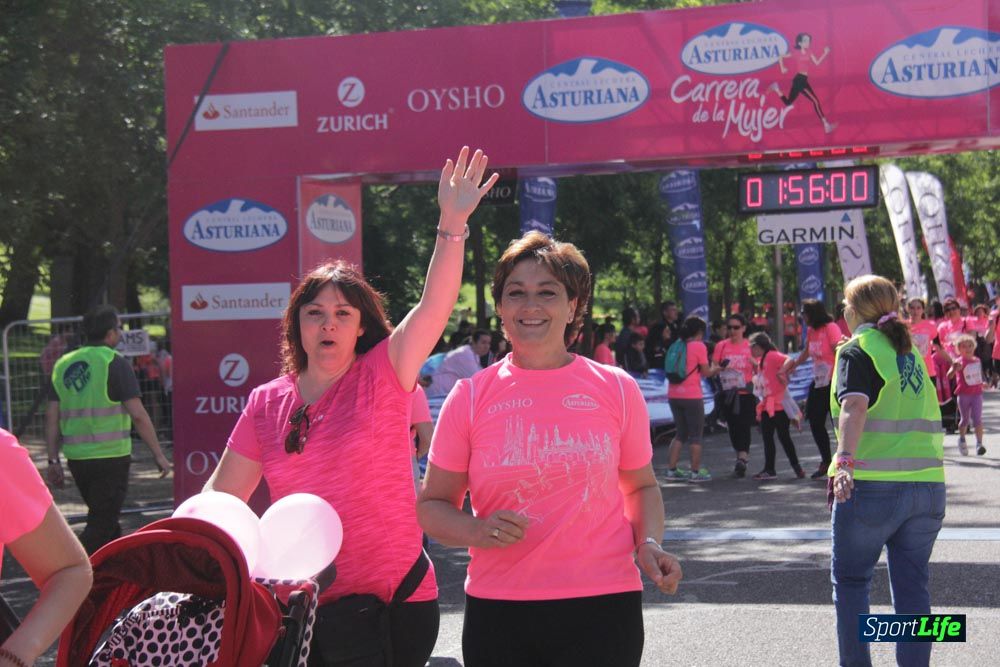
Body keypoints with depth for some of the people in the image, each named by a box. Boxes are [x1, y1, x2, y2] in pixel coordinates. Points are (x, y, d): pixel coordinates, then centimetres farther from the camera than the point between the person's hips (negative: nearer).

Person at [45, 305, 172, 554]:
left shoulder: (63, 364, 10)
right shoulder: (114, 363, -8)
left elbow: (52, 416, 7)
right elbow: (138, 414, -13)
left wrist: (53, 460, 12)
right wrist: (159, 455, -8)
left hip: (76, 457, 6)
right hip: (110, 457, -6)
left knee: (104, 522, 20)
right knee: (100, 526, -3)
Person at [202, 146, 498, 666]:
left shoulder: (382, 375, -3)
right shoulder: (266, 404, 6)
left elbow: (434, 307, -17)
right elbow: (220, 496, 11)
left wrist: (452, 223, -28)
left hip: (394, 599, -3)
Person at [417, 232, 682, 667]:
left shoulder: (617, 390, 3)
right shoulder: (469, 397, 1)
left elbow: (641, 486, 16)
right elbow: (431, 506, 7)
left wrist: (649, 544, -3)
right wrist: (477, 530, -14)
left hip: (601, 610, 0)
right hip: (498, 611, 0)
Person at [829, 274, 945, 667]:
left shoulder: (857, 350, -3)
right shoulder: (910, 352, 17)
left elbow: (855, 406, -21)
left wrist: (845, 461, -32)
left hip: (874, 487, -6)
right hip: (927, 484, 6)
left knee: (850, 580, 8)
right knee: (912, 586, 8)